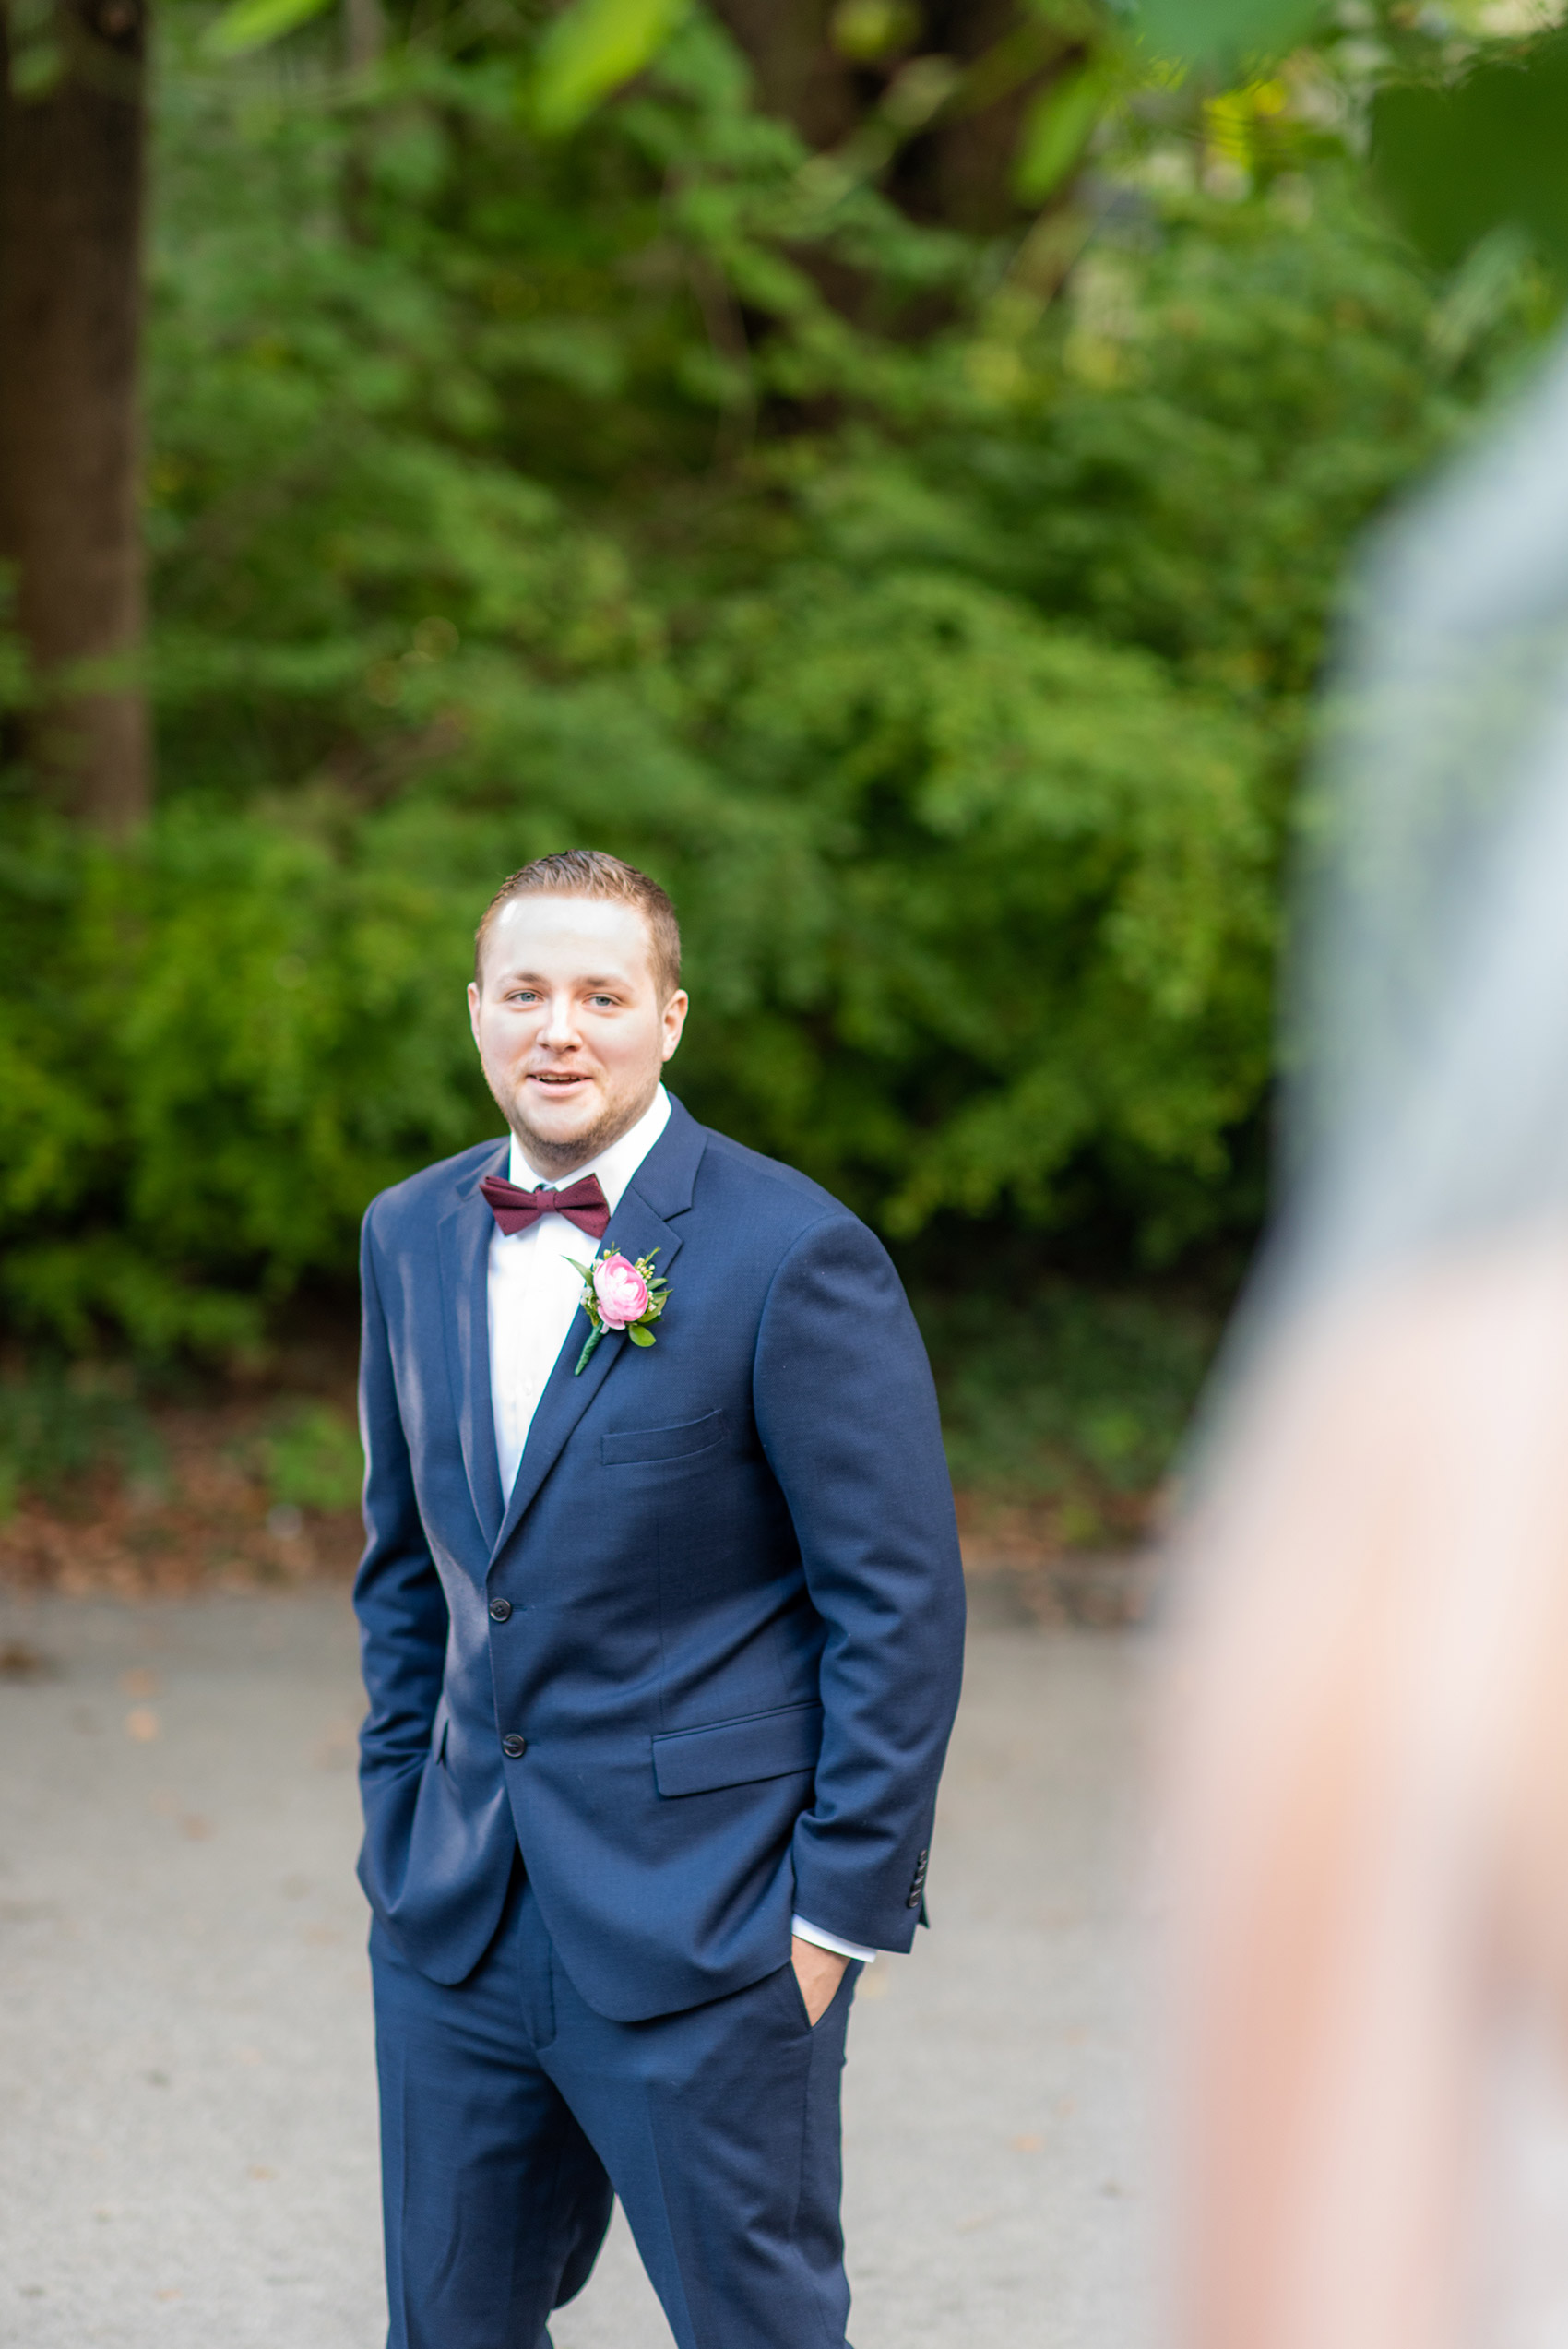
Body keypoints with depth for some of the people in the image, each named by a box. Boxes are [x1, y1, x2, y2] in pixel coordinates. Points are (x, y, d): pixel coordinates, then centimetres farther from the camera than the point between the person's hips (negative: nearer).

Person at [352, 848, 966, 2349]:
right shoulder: (412, 1238, 8)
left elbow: (900, 1604, -11)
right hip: (459, 1931, 6)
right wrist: (400, 1833, 14)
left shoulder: (792, 1255, -12)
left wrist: (845, 1906, -12)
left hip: (709, 1932, -6)